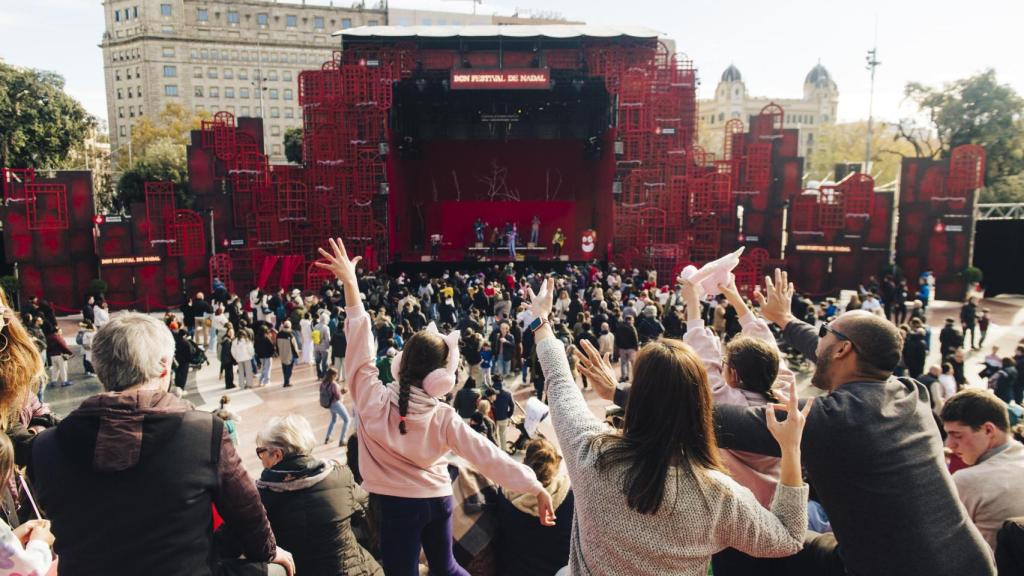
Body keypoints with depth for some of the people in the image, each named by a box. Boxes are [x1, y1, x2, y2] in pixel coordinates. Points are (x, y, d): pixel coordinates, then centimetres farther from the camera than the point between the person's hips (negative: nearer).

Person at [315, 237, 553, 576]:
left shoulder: (373, 401, -19)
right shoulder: (444, 418, -15)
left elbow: (360, 348, -17)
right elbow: (487, 455, -15)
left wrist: (350, 282, -15)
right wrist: (535, 486, -10)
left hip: (397, 504, -2)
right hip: (438, 500, 2)